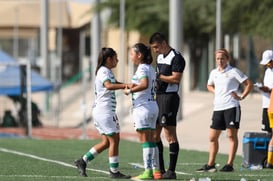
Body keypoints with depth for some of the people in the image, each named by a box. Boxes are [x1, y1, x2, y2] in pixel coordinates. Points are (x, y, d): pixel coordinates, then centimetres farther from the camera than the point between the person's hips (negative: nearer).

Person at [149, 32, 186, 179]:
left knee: (170, 135, -9)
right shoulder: (160, 57, 17)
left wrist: (159, 76, -14)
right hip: (158, 96, 10)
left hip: (170, 97, -10)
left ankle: (171, 171, -8)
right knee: (154, 134, 9)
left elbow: (176, 78, -19)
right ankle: (160, 169, 16)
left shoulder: (176, 57, -11)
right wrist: (154, 82, 6)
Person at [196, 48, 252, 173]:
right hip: (217, 107, 6)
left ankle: (229, 165, -4)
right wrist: (215, 92, 15)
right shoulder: (214, 73, 14)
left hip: (231, 107, -6)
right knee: (213, 137, 6)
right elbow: (209, 86, 33)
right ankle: (210, 165, 13)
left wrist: (241, 96, -8)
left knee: (232, 135, -5)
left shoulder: (233, 71, -3)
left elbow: (249, 84, -2)